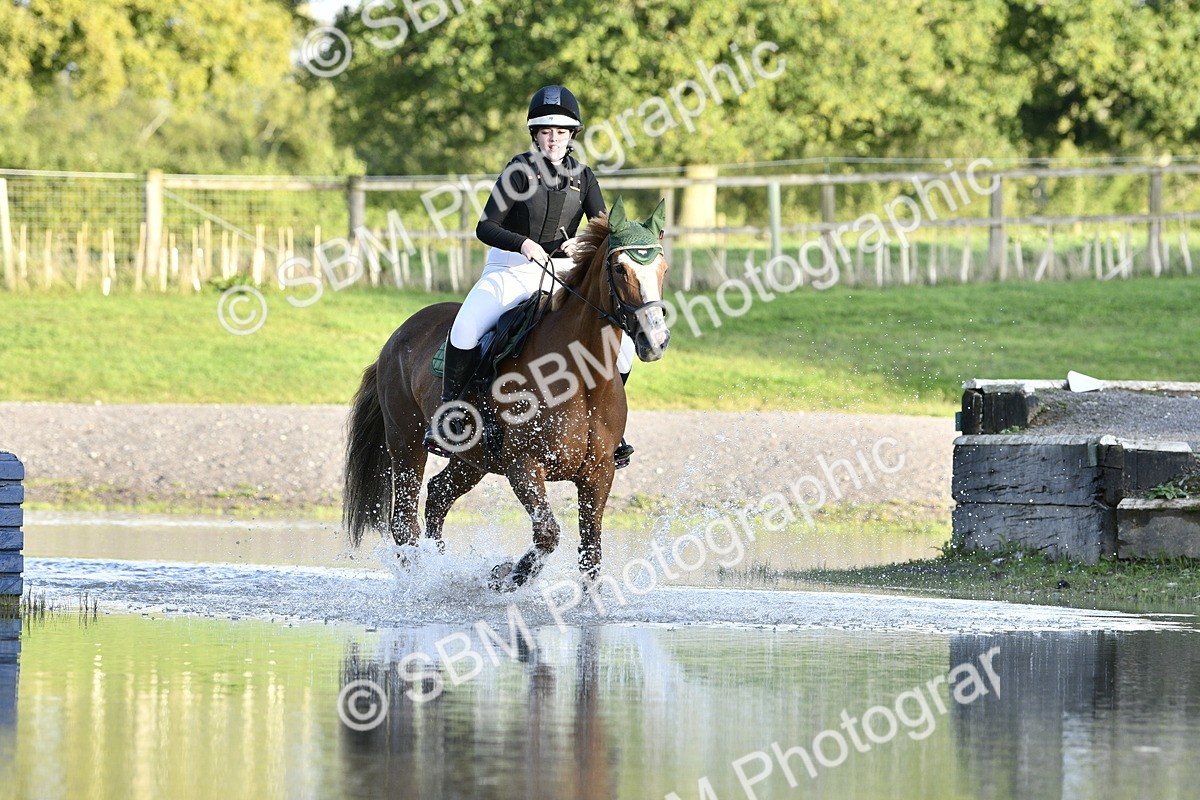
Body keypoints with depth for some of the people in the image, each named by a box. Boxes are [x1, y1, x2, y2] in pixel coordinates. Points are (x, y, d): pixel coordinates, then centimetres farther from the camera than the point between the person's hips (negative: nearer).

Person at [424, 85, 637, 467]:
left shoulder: (583, 177, 5)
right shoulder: (521, 169, -6)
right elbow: (485, 227, -11)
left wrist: (584, 244, -21)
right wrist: (523, 243, -30)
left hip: (562, 275, 3)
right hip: (511, 269, -3)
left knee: (621, 343, -11)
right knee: (466, 327, -32)